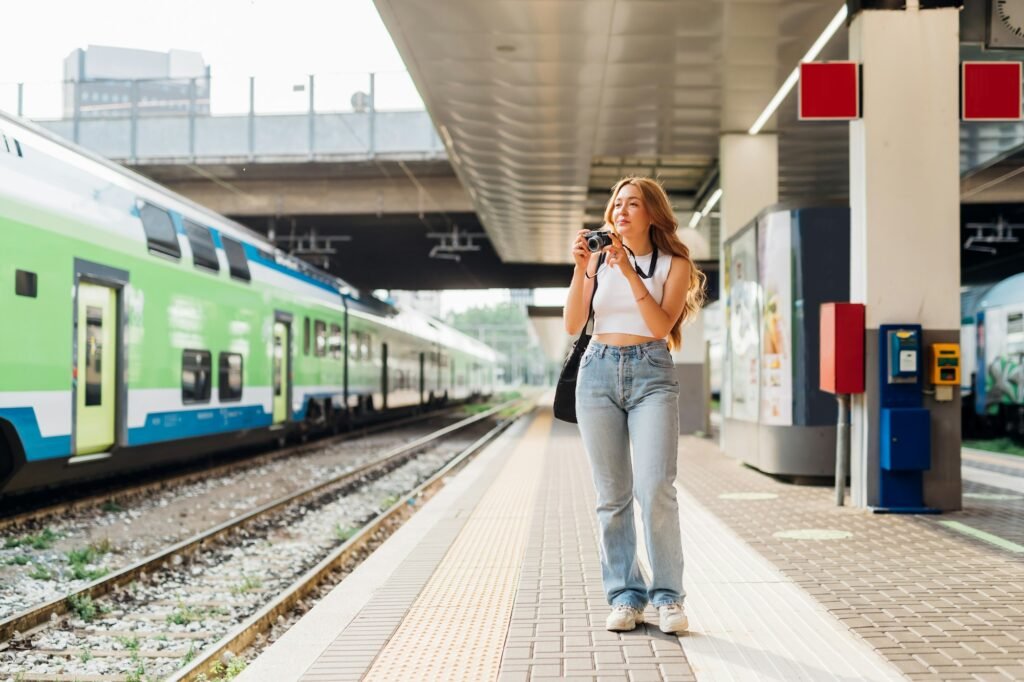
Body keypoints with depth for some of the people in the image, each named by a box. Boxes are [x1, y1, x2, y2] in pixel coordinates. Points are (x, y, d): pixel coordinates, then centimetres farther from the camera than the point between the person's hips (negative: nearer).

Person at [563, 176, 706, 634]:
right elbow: (573, 326, 3)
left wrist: (630, 272, -14)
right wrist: (581, 270, -8)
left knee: (655, 489, -15)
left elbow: (662, 326, -8)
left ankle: (668, 597, -3)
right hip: (599, 372, 3)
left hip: (651, 375, -2)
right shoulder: (599, 260, 11)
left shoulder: (674, 264, 6)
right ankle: (624, 596, 9)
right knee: (612, 495, 2)